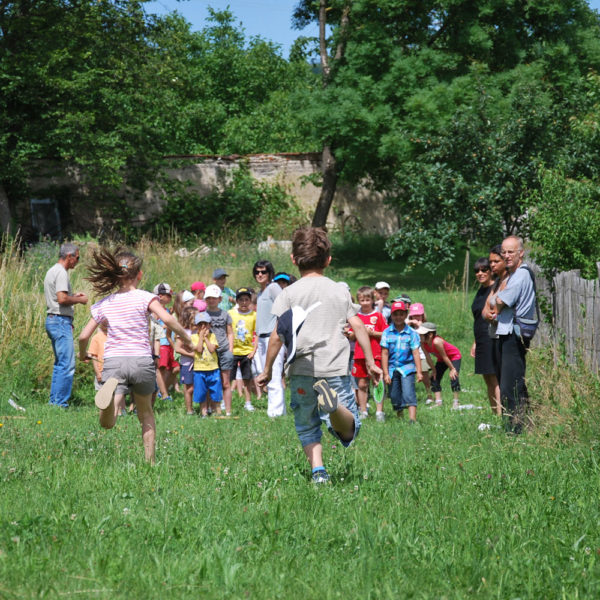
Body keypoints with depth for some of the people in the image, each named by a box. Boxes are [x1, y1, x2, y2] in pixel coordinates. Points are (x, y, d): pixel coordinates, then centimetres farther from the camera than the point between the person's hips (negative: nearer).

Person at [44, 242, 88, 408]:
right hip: (61, 321, -11)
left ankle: (54, 400, 17)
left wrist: (74, 296, 18)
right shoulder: (61, 273, -14)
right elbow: (62, 299, -23)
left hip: (52, 319, 11)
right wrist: (79, 300, -9)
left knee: (59, 363, 15)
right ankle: (60, 402, -10)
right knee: (67, 365, -10)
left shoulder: (52, 271, 18)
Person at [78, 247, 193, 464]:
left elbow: (84, 336, 9)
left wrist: (82, 354, 29)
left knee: (107, 423, -11)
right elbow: (167, 319, -15)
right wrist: (187, 339, -2)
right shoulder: (145, 298, 1)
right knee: (146, 414, 22)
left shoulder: (103, 304, 9)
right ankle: (150, 460, 18)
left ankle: (111, 389, -41)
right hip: (141, 361, 0)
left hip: (113, 362, 0)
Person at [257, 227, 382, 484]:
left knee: (307, 427, 17)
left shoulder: (289, 293, 3)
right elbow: (358, 327, 9)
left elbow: (277, 336, -3)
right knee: (348, 431, -3)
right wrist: (370, 362, 18)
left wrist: (267, 370, 6)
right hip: (336, 369, 0)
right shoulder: (340, 291, 9)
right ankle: (333, 404, -35)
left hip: (302, 370, 0)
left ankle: (318, 470, -2)